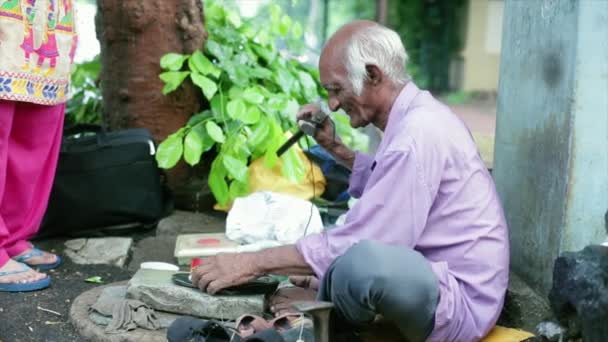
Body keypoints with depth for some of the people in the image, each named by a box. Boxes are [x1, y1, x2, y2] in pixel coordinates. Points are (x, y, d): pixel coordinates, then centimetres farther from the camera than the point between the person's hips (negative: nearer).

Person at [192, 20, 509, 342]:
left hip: (460, 303, -10)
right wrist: (334, 148, 12)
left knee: (361, 261, -35)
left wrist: (253, 262, -20)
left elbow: (355, 247, -26)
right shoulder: (418, 114, 6)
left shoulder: (417, 135, -25)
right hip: (433, 274, 10)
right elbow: (389, 182, 24)